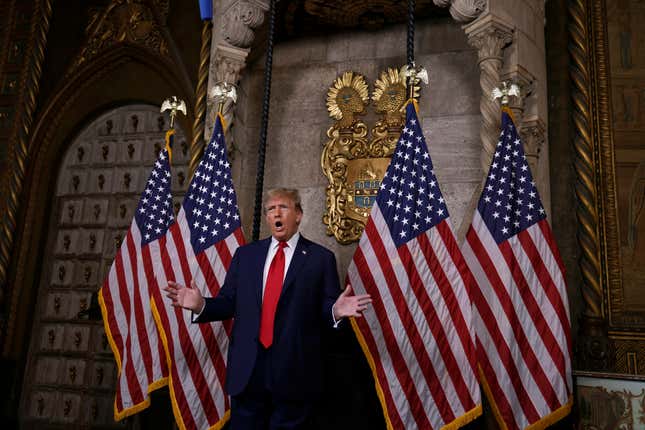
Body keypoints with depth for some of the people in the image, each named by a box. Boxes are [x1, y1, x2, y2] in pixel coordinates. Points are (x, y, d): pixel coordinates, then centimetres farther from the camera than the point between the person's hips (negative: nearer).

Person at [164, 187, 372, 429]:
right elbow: (228, 303, 8)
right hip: (247, 369, 3)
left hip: (294, 372, -2)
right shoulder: (245, 254, 10)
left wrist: (336, 311, -24)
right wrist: (201, 305, -10)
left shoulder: (321, 258, 0)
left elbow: (326, 310, -2)